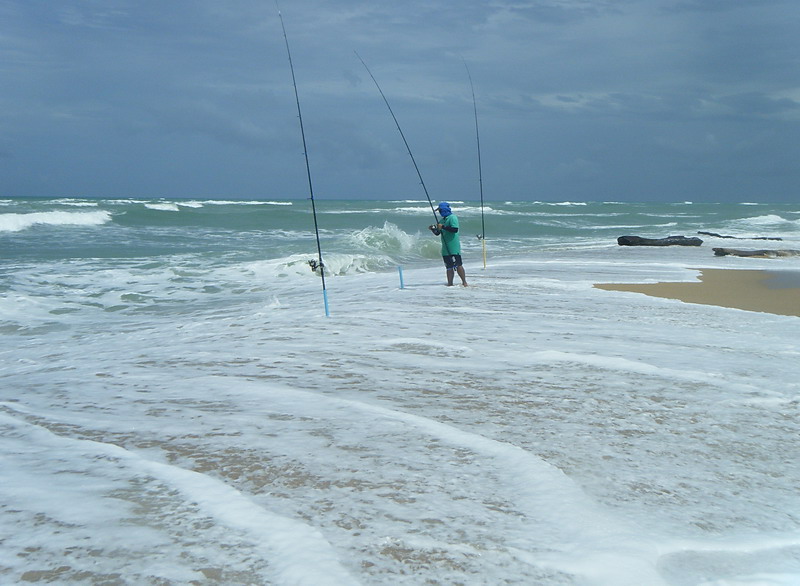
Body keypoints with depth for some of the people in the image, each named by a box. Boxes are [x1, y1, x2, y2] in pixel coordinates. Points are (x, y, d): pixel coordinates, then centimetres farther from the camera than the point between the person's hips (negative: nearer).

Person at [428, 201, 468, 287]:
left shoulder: (452, 218, -7)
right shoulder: (442, 220, 18)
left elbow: (455, 229, -22)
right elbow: (437, 233, 22)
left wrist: (443, 227, -22)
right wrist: (432, 229, 1)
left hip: (454, 247, -8)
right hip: (445, 247, 8)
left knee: (457, 265, -8)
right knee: (449, 267, 8)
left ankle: (464, 282, -2)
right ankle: (450, 284, 10)